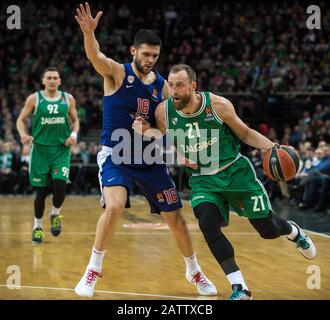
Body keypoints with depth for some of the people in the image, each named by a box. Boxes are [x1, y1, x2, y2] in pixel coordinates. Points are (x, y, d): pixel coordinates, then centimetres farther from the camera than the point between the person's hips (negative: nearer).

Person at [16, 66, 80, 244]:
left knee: (60, 184, -18)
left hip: (62, 149, 1)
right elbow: (21, 119, 3)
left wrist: (74, 134, -5)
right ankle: (37, 226, 22)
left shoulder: (68, 99, 4)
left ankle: (55, 214, 13)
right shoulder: (34, 99, -1)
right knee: (41, 191, 2)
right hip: (40, 149, -1)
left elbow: (75, 120, 15)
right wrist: (23, 134, -16)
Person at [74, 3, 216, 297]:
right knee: (114, 206, -29)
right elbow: (95, 56, -30)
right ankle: (93, 270, -9)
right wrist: (89, 32, -50)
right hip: (116, 156, -4)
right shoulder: (117, 72, -8)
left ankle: (194, 272, 30)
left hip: (150, 158, 4)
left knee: (175, 218, 6)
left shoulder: (162, 85, 3)